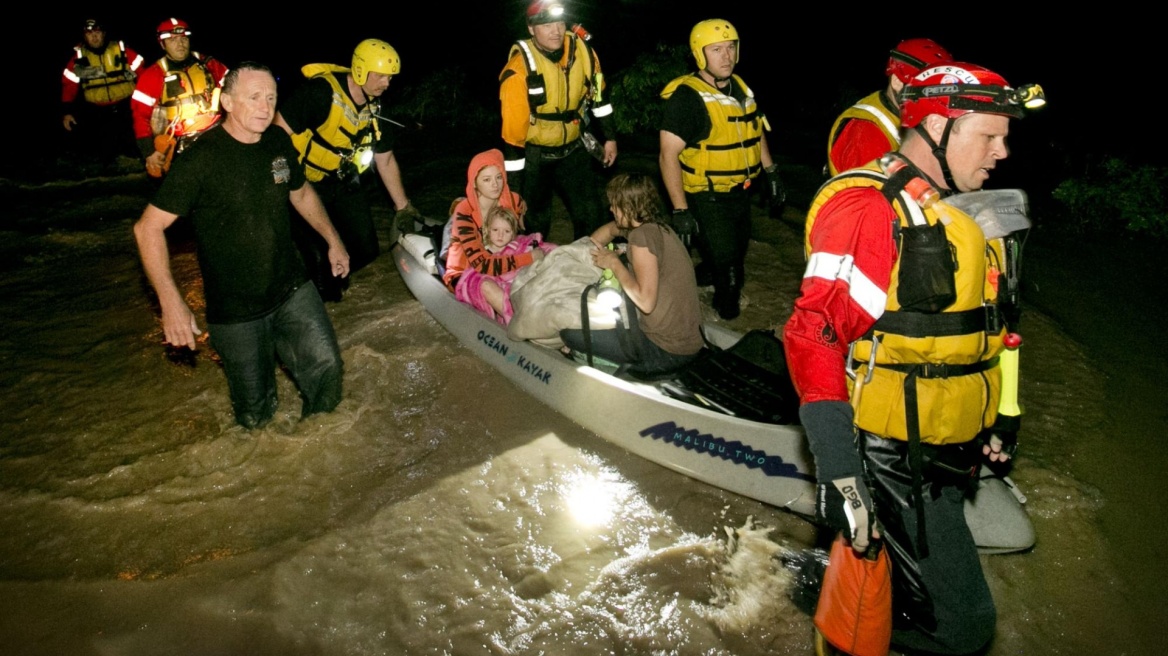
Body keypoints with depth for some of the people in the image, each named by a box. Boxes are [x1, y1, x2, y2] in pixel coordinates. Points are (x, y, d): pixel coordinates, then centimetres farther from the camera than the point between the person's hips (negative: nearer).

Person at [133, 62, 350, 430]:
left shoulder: (279, 142, 1)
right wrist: (171, 302, -26)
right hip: (235, 312, -4)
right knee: (256, 417, 5)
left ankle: (319, 436, 26)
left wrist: (333, 240, 21)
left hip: (293, 291, 5)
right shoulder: (202, 158, -18)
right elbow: (148, 228, -18)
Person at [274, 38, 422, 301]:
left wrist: (403, 207, 9)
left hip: (343, 181, 6)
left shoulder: (375, 107, -2)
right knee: (320, 261, -6)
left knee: (368, 252, 6)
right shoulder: (320, 92, -26)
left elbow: (386, 160, 7)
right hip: (305, 184, -6)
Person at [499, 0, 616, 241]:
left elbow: (596, 94, 6)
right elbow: (513, 126, -22)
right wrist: (515, 182, -19)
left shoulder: (581, 49, -11)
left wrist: (608, 137, 10)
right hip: (534, 154, -4)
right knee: (536, 223, 7)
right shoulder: (520, 68, -24)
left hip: (572, 148, 4)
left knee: (591, 214, 4)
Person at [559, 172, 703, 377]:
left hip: (667, 352, -9)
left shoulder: (643, 235, -19)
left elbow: (645, 302, -26)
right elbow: (612, 228, 30)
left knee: (570, 333, -5)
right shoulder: (657, 226, 8)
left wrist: (614, 263, -14)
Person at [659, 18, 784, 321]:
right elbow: (668, 156, -23)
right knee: (725, 267, -6)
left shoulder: (741, 88, 5)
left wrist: (772, 172, 17)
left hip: (739, 192, 8)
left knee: (737, 253, 22)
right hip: (707, 197, -8)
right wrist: (680, 210, -26)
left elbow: (756, 132, 20)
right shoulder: (686, 96, -20)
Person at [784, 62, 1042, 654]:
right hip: (893, 456, -9)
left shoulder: (952, 210, 12)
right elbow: (814, 336, -26)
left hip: (944, 449, 9)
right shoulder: (870, 209, -19)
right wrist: (838, 471, -30)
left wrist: (997, 412, 23)